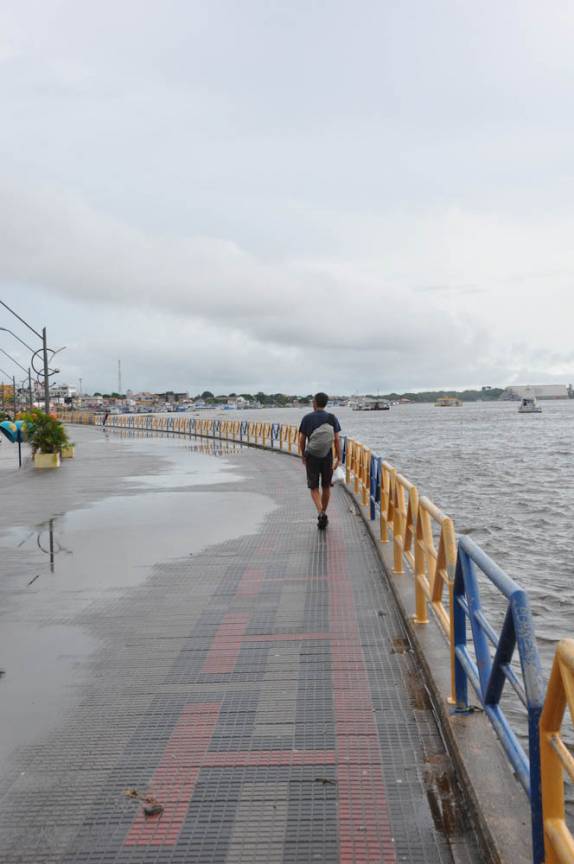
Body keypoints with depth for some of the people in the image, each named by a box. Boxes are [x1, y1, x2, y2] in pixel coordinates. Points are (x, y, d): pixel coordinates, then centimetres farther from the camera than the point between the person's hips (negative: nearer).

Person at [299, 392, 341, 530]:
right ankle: (323, 514, 25)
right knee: (326, 487, 16)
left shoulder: (307, 418, -5)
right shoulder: (332, 418, -3)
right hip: (327, 457, 1)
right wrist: (339, 458, -2)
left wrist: (303, 455, 12)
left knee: (314, 488, 6)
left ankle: (321, 513, -15)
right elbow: (337, 440, -7)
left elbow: (302, 439, -2)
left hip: (311, 457, -1)